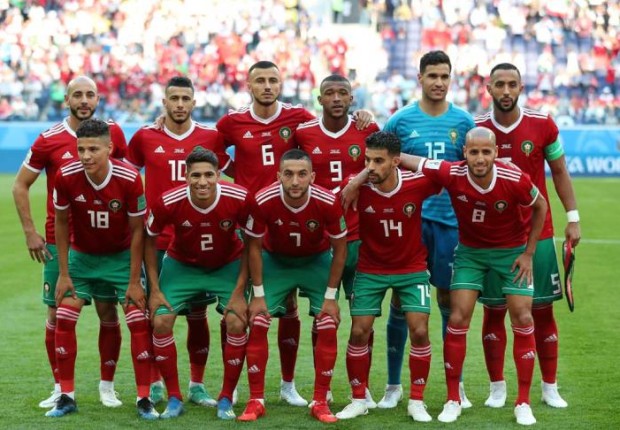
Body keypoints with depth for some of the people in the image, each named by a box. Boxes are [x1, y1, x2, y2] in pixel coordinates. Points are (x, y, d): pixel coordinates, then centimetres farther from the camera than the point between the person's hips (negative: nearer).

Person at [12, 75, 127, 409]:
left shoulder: (113, 132, 1)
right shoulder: (48, 140, -5)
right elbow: (20, 185, 3)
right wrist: (30, 232, -4)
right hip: (59, 242, -1)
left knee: (108, 312, 2)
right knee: (58, 313, 2)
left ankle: (107, 387, 13)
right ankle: (61, 389, 12)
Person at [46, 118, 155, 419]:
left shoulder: (130, 179, -26)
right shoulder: (66, 177, -23)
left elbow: (137, 230, -14)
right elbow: (61, 224, -7)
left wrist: (135, 281, -12)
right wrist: (63, 273, -6)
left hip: (122, 256, -1)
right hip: (81, 256, 1)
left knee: (138, 321, -10)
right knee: (64, 319, -7)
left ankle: (144, 399, -1)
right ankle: (66, 396, 5)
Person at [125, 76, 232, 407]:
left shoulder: (210, 137, 2)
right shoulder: (145, 137, 1)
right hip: (158, 240, 0)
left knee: (197, 314, 3)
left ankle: (197, 385, 13)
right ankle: (155, 385, 13)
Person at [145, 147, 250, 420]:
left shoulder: (239, 199, -28)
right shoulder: (168, 203, -28)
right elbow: (149, 241, -8)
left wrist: (239, 291, -14)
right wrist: (155, 290, -10)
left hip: (227, 266, 0)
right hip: (181, 265, 1)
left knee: (236, 323, -16)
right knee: (161, 321, -12)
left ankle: (226, 399, 2)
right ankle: (174, 398, 3)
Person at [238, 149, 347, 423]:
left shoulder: (328, 203, -29)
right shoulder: (263, 202, -29)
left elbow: (339, 249, -12)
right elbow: (254, 247, -12)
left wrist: (331, 297, -11)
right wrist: (258, 294, -11)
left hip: (316, 261, 0)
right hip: (275, 260, 0)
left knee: (328, 327, -10)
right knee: (257, 323, -9)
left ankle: (320, 402, 3)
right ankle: (256, 401, 2)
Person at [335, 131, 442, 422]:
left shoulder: (418, 183, -21)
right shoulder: (358, 188, -21)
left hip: (412, 269, 0)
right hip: (370, 270, 0)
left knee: (419, 331, -9)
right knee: (359, 332, -3)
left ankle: (417, 401, 7)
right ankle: (359, 400, 14)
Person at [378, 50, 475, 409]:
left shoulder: (464, 122, 5)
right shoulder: (400, 121, 1)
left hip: (450, 220, 1)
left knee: (450, 300, 5)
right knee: (401, 300, 2)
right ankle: (394, 384, 11)